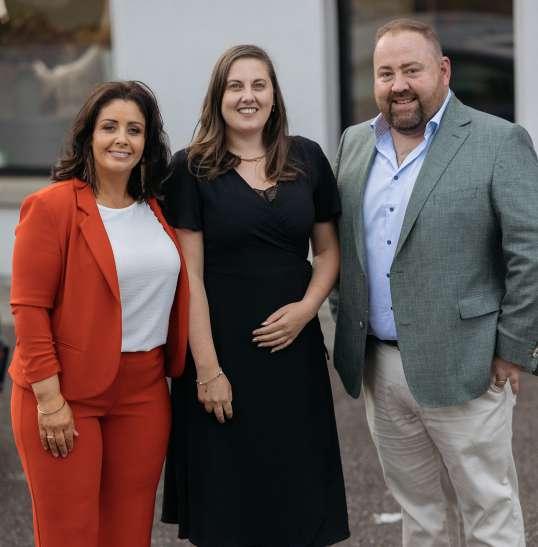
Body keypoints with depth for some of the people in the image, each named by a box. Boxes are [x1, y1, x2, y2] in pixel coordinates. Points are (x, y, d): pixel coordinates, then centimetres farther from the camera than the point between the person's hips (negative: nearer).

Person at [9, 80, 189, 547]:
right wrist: (49, 398, -15)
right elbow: (29, 308, -11)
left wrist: (178, 369, 9)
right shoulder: (51, 206, -8)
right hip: (67, 391, -5)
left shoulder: (156, 210, 10)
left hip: (145, 390, 5)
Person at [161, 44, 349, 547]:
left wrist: (307, 307, -7)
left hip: (293, 347, 3)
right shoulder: (192, 168, -4)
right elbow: (189, 275, -7)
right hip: (223, 349, -3)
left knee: (297, 497, 8)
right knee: (227, 501, 6)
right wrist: (207, 368, -13)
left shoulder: (307, 158, 5)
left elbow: (328, 250, 13)